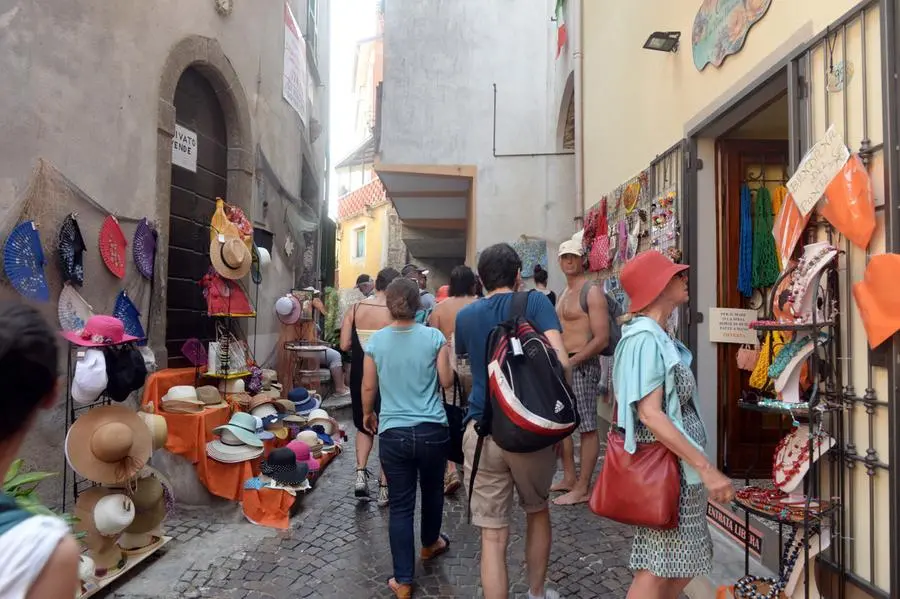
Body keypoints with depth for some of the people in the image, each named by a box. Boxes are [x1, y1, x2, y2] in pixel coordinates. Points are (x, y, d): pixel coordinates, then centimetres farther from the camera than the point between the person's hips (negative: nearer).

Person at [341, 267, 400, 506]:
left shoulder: (355, 309, -3)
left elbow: (344, 345, -4)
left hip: (360, 376, 3)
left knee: (364, 426, 23)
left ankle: (360, 472, 6)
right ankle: (384, 487, 17)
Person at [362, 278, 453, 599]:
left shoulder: (376, 340, -3)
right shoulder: (434, 337, -7)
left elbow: (368, 387, 4)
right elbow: (446, 381, -2)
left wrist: (368, 414, 22)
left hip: (393, 433, 0)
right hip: (432, 430, 0)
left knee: (400, 505, 8)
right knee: (432, 490, 25)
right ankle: (430, 543, 49)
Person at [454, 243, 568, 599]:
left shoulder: (465, 316, 9)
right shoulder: (535, 302, -2)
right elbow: (560, 361, -14)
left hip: (482, 431, 1)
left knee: (493, 535, 5)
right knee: (537, 511, 25)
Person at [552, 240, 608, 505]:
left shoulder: (591, 292, -10)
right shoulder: (564, 293, 17)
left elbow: (602, 338, -17)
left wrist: (571, 362, -19)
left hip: (582, 365, -9)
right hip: (564, 365, 10)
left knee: (587, 427, -2)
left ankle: (583, 489, 5)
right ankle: (569, 478, 27)